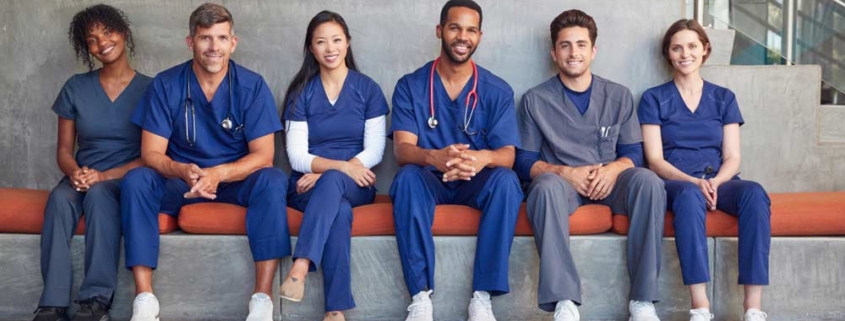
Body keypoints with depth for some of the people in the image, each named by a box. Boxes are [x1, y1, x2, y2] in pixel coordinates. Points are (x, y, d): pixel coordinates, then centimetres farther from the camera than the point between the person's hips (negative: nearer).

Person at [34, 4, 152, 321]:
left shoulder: (148, 89, 0)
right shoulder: (75, 88, 8)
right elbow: (63, 149, 9)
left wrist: (104, 176, -19)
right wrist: (75, 172, -15)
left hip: (127, 178, -3)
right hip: (83, 177, 3)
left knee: (98, 194, -37)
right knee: (59, 197, -33)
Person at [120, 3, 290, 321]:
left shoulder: (252, 86, -8)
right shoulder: (165, 85, -7)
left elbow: (263, 155, -12)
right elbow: (152, 154, -10)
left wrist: (218, 174, -32)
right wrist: (183, 171, -33)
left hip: (237, 180, -1)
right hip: (181, 183, 1)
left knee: (272, 180, -32)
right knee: (136, 180, -28)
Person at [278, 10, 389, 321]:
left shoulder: (368, 89, 5)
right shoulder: (300, 92, 5)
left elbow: (375, 150, -3)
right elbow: (297, 156, -3)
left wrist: (327, 173, -17)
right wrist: (342, 165, -22)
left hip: (355, 184, 0)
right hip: (308, 184, 0)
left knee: (332, 182, -38)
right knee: (338, 208, -36)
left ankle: (300, 267, -50)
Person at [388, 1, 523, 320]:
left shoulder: (498, 90, -1)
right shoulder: (410, 86, -2)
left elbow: (507, 155, -10)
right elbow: (402, 149, -14)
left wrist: (483, 158, -37)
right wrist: (434, 157, -39)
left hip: (477, 182, 1)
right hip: (429, 180, 0)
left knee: (506, 180, -32)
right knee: (407, 177, -34)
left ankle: (482, 295, -29)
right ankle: (421, 295, -31)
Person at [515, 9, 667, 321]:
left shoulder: (619, 96, 11)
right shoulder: (535, 100, 4)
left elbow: (633, 154, 8)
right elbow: (525, 163, 1)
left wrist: (612, 170, -16)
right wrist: (566, 172, -17)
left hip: (609, 181, 2)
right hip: (561, 180, -2)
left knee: (648, 181, -31)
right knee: (547, 185, -39)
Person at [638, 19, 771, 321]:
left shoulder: (724, 98, 16)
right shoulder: (654, 99, 9)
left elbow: (732, 158, 8)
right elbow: (655, 160, 0)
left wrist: (714, 182, -15)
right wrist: (694, 182, -18)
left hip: (719, 182, 3)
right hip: (676, 183, -2)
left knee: (754, 193, -32)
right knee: (689, 195, -39)